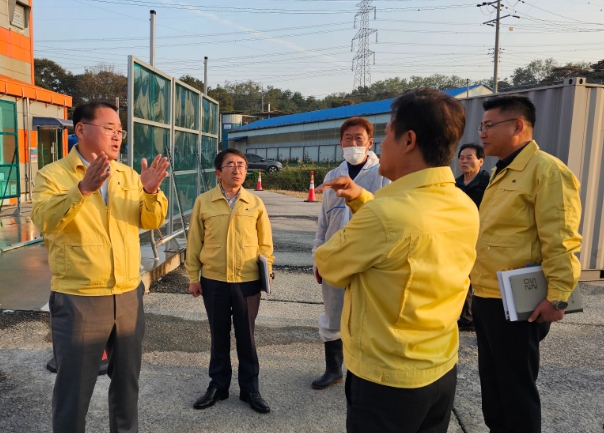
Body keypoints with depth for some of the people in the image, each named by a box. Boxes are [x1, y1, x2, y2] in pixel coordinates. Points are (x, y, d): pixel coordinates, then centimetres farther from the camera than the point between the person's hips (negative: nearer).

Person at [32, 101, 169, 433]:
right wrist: (83, 189, -37)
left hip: (128, 296, 5)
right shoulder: (53, 175, -6)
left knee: (127, 380, 20)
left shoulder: (128, 175, 7)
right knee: (74, 388, 9)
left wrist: (151, 192, -20)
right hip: (77, 300, -4)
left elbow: (152, 221, 0)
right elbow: (45, 220, -23)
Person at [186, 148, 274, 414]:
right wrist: (193, 277, 2)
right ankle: (218, 384, 32)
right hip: (213, 281, 0)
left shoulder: (255, 203, 0)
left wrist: (267, 269, -1)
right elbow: (194, 242, 2)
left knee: (246, 336, 12)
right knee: (219, 335, 15)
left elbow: (265, 242, 6)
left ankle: (250, 388, 27)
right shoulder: (203, 202, -2)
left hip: (248, 282, 0)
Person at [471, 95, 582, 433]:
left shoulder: (547, 170, -13)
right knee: (491, 381, 20)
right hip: (487, 298, 9)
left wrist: (557, 297, -22)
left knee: (517, 387, 6)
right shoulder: (501, 173, 15)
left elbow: (560, 241, -19)